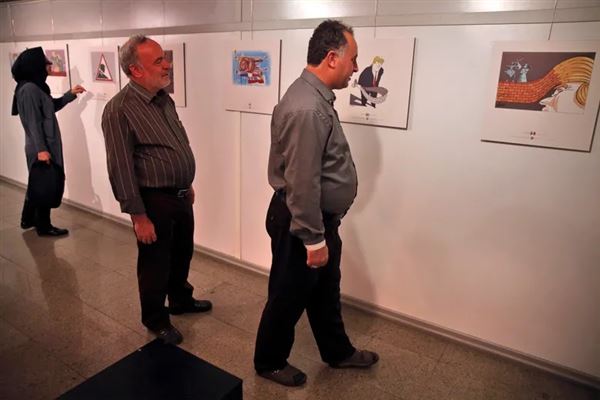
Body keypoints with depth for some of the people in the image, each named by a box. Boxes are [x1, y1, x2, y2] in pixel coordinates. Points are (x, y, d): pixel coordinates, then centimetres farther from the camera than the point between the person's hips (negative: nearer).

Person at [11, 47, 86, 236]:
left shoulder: (37, 87, 11)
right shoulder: (29, 89, -19)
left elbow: (51, 106, 26)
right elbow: (33, 122, -22)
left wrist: (70, 94, 20)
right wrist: (41, 149, -23)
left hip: (47, 145, 10)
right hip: (41, 148, -10)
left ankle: (28, 219, 34)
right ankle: (43, 226, 13)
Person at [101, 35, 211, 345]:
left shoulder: (164, 98, 5)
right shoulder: (119, 110, -19)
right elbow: (120, 169, -19)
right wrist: (138, 216, -18)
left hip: (180, 195, 8)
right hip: (154, 200, -7)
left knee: (182, 253, 23)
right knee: (155, 263, 11)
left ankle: (181, 300, 47)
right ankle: (156, 320, 33)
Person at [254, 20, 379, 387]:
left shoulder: (318, 97, 8)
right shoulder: (306, 109, -27)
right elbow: (302, 183, -28)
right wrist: (314, 238, -21)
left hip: (321, 219, 10)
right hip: (301, 223, -10)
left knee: (325, 291, 24)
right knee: (289, 297, 11)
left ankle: (338, 352, 45)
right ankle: (269, 362, 35)